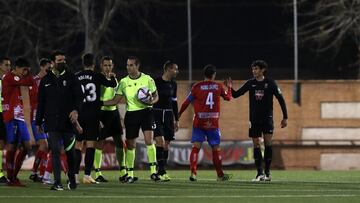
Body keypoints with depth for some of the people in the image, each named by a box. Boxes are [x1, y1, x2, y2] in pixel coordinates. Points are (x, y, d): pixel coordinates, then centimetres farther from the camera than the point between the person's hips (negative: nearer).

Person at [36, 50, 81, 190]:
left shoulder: (71, 78, 4)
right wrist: (38, 122, 11)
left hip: (68, 121, 0)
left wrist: (75, 110, -22)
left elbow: (78, 96, -3)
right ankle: (57, 182, -8)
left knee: (70, 151, 8)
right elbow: (40, 102, 13)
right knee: (55, 151, -7)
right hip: (52, 122, 0)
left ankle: (72, 179, 24)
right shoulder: (46, 80, 9)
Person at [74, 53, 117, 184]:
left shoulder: (76, 77, 3)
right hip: (93, 115, -3)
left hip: (79, 115, 3)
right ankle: (87, 175, -8)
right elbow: (113, 84, 9)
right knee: (91, 144, -2)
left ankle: (75, 174, 6)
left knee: (78, 144, 9)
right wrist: (112, 77, 30)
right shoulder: (97, 76, -4)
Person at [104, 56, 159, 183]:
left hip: (146, 112, -2)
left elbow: (156, 96, 7)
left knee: (149, 140, -15)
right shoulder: (124, 82, 3)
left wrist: (151, 101, -15)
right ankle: (130, 174, 15)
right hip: (131, 114, 2)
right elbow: (115, 100, 4)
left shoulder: (147, 79, -1)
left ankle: (153, 172, -11)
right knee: (130, 144, 4)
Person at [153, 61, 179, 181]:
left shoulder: (173, 84, 11)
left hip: (168, 115, 6)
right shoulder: (156, 82, -7)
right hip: (156, 113, -6)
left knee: (166, 144, 4)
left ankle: (162, 171, 10)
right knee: (160, 141, -17)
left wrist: (176, 119, 18)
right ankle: (161, 171, -18)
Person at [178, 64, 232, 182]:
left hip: (199, 123, -1)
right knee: (216, 148, 11)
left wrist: (179, 114, 17)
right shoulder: (219, 87, 2)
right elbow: (228, 97, 19)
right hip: (213, 123, 1)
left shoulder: (197, 87, -2)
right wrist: (228, 87, 38)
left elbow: (187, 102, 4)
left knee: (196, 147, -3)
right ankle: (220, 175, 20)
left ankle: (193, 173, -19)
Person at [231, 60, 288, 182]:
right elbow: (236, 94, 5)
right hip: (254, 119, 3)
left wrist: (285, 117, -1)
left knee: (268, 143, -10)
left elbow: (281, 99, 1)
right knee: (256, 145, 0)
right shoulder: (250, 83, 4)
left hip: (267, 118, -3)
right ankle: (260, 173, 4)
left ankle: (267, 172, -2)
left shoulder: (270, 83, -4)